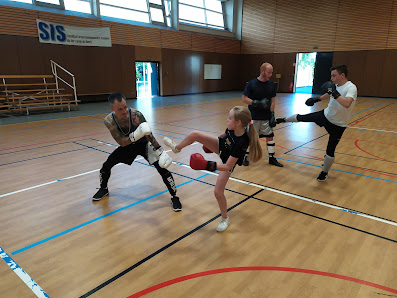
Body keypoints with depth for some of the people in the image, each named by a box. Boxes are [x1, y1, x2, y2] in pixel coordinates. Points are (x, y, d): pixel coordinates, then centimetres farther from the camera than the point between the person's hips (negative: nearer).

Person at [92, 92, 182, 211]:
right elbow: (121, 142, -27)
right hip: (127, 145, 3)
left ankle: (174, 198, -4)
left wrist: (160, 151, -28)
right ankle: (103, 189, 34)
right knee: (106, 166, 3)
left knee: (162, 168, -18)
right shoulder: (109, 121, -23)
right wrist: (135, 135, -46)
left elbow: (148, 134, -25)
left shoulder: (136, 115, -33)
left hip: (143, 144, -3)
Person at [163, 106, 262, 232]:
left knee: (218, 192, -7)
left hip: (228, 163, -5)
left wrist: (207, 165, -44)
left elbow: (228, 166, -37)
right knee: (194, 134, -11)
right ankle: (177, 148, 22)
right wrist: (210, 144, 17)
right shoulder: (232, 128, -24)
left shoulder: (241, 143, -40)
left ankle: (225, 219, 22)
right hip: (221, 146, 6)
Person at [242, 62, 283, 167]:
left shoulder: (271, 84, 3)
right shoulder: (252, 84, -9)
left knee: (270, 136, 7)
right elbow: (244, 99, -10)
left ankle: (272, 158, 21)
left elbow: (273, 101, 7)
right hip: (253, 117, -3)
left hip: (266, 117, 4)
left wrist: (272, 114, -1)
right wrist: (257, 103, -22)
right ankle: (246, 157, 24)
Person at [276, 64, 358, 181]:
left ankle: (324, 172, 25)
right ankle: (283, 120, 45)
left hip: (337, 125, -6)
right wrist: (317, 99, 24)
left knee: (330, 151, 1)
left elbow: (347, 104, -46)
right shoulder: (336, 85, -4)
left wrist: (335, 93, -41)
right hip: (325, 115, 7)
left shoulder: (351, 88, -27)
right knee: (301, 117, 15)